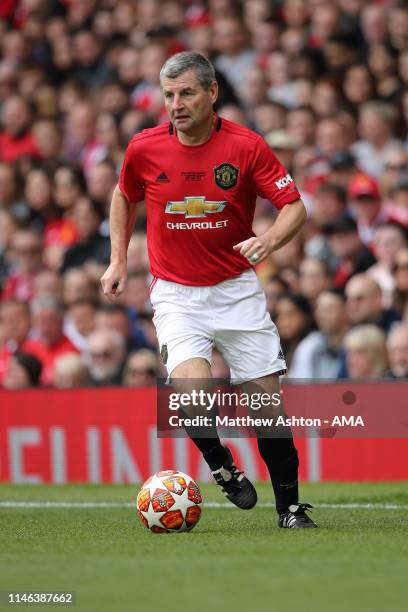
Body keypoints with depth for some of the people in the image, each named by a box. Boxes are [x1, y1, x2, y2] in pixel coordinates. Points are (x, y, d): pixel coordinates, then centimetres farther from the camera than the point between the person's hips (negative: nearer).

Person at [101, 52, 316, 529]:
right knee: (191, 390, -24)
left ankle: (290, 507, 16)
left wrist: (270, 240, -28)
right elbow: (124, 197, 15)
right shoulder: (144, 149, -6)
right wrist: (118, 260, 10)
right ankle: (221, 465, 5)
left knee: (268, 399, 0)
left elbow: (294, 207, -8)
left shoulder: (246, 146, -11)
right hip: (176, 294, 0)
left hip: (237, 290, 0)